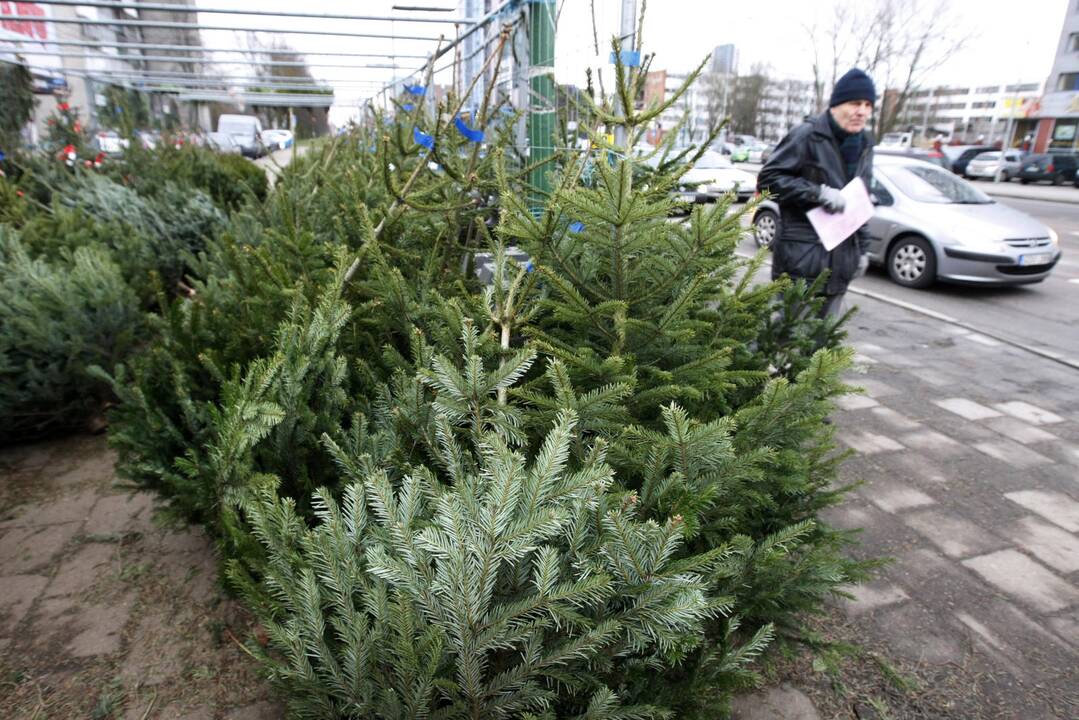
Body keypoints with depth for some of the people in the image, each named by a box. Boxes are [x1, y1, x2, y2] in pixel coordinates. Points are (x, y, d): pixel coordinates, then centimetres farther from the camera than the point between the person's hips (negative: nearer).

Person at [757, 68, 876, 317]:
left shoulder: (864, 144, 16)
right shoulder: (808, 135, -7)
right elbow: (768, 178, -12)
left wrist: (862, 247, 19)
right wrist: (818, 193, -19)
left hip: (840, 259, 7)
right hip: (802, 257, -7)